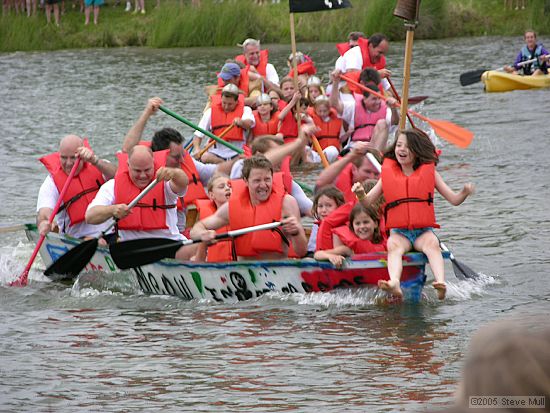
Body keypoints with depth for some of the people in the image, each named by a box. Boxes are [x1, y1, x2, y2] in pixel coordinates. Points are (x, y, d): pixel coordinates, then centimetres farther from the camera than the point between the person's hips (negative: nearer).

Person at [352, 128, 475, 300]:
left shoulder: (429, 172, 9)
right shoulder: (388, 173, 11)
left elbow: (454, 199, 7)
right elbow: (368, 202, 9)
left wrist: (464, 193, -15)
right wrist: (361, 194, -14)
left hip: (424, 230, 0)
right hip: (398, 232, 0)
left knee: (432, 243, -32)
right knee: (393, 245, -32)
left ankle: (441, 283, -52)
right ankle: (395, 284, -56)